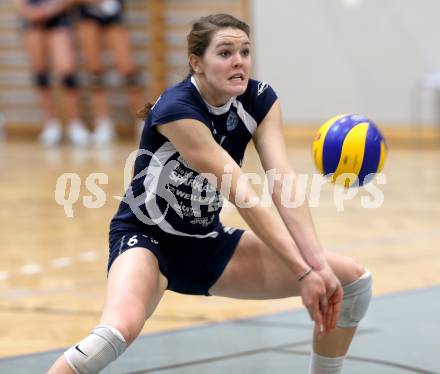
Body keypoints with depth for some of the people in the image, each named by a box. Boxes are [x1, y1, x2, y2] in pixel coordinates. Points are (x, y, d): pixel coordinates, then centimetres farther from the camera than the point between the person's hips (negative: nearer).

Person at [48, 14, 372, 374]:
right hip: (146, 238, -7)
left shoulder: (261, 100, -8)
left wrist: (318, 263, -33)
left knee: (353, 280, -3)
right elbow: (243, 196, -31)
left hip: (209, 243, 7)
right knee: (117, 332, -39)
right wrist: (303, 272, -34)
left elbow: (284, 183, -20)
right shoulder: (175, 109, -27)